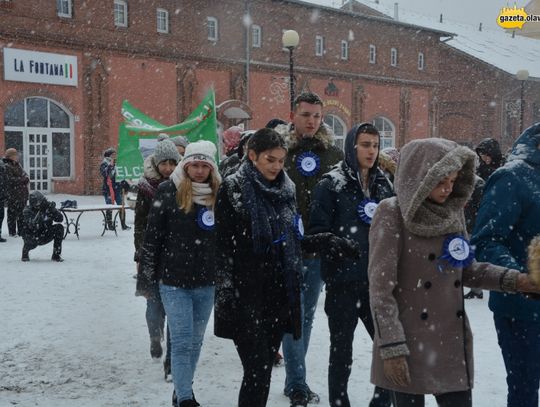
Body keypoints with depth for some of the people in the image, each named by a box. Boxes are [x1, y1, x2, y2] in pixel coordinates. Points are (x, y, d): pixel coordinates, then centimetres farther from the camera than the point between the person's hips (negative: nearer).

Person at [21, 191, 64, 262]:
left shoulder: (48, 207, -8)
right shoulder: (27, 210, -17)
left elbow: (60, 219, -15)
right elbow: (31, 225, -31)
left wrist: (53, 210, -30)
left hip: (45, 236, 4)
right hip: (32, 236, -4)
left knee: (59, 227, -18)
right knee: (33, 241, -38)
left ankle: (56, 255, -10)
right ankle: (25, 252, 4)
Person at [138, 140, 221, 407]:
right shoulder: (168, 192, -7)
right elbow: (152, 237, -5)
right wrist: (145, 280, -4)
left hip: (206, 282, 4)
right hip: (174, 280, -3)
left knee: (196, 340, 14)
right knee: (182, 341, -4)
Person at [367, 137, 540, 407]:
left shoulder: (452, 211, 7)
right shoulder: (393, 213, -11)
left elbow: (467, 269, 13)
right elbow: (380, 286, -14)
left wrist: (514, 280, -3)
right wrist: (392, 348, -17)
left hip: (452, 341, 5)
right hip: (409, 342, -5)